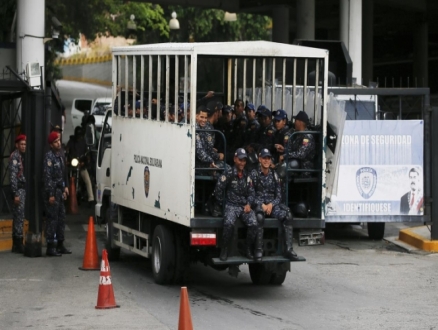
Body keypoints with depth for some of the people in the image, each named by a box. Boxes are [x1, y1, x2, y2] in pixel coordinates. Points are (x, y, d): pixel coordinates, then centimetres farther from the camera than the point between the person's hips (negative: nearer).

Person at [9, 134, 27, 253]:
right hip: (19, 189, -8)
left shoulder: (23, 156, 16)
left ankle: (16, 244, 14)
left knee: (18, 217, 10)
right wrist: (15, 193, -18)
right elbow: (13, 176, -14)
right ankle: (19, 243, -6)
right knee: (19, 217, -8)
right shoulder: (14, 156, -9)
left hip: (25, 189, 8)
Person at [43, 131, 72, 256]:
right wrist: (50, 194, -21)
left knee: (61, 217, 14)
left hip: (60, 191, 9)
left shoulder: (60, 156, 14)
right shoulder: (49, 157, -14)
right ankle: (51, 247, -6)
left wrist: (65, 187, 14)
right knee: (52, 219, -8)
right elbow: (47, 176, -19)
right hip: (52, 191, -9)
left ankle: (60, 245, 23)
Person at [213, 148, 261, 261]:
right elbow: (218, 190, -4)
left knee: (254, 224, -23)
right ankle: (224, 250, -15)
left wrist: (248, 204, 0)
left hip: (245, 206, 4)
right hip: (231, 206, -4)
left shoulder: (247, 176, 13)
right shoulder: (228, 175, -4)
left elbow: (251, 192, 17)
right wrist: (223, 204, 1)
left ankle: (248, 249, -4)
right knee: (229, 223, -35)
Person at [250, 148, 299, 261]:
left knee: (287, 215, -25)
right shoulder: (254, 174, 1)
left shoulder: (274, 175, 11)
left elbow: (278, 195, 10)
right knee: (259, 217, -38)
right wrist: (261, 205, -15)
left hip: (272, 204, 4)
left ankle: (289, 249, -26)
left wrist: (271, 204, -10)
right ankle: (258, 249, -31)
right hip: (258, 204, -4)